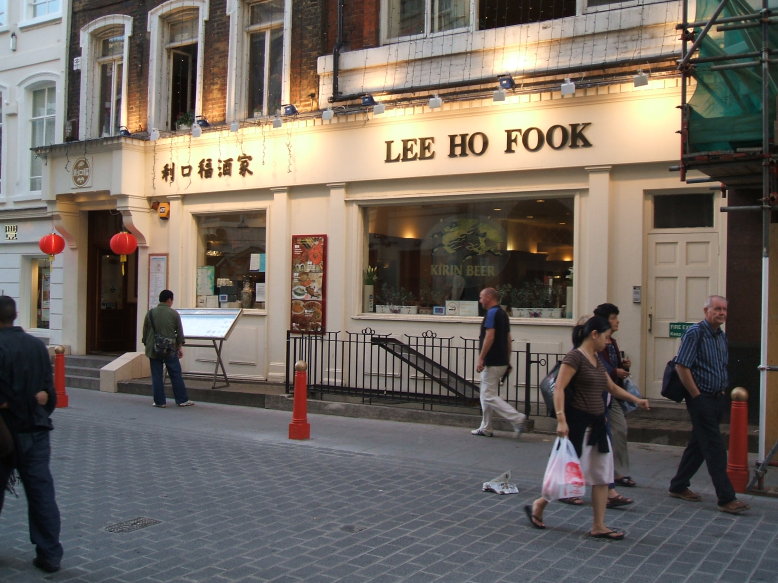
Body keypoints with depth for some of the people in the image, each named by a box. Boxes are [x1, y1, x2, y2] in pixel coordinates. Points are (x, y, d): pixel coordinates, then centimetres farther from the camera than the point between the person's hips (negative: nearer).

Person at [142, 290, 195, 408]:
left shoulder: (150, 313, 1)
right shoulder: (174, 314, -3)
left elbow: (145, 331, 7)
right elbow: (180, 332, 2)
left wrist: (147, 344, 18)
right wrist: (180, 347, 12)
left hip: (153, 350, 1)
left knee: (156, 376, 6)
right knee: (176, 375, 6)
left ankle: (159, 401, 7)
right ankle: (182, 400, 10)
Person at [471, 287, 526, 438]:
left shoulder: (492, 313, -13)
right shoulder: (503, 313, 15)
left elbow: (489, 337, -22)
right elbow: (508, 339, 17)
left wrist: (481, 359, -19)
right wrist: (508, 361, 20)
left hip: (492, 362, -10)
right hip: (501, 362, 10)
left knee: (489, 396, -7)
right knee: (486, 395, 15)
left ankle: (516, 418, -14)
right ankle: (485, 428, 18)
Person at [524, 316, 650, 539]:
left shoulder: (596, 360, 14)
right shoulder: (575, 357, -13)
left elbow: (612, 387, 27)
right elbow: (559, 388, -20)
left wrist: (636, 400, 20)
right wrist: (561, 419, -28)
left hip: (596, 424, 9)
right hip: (578, 422, -9)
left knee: (602, 476, 8)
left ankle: (598, 526, 15)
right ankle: (537, 506, 18)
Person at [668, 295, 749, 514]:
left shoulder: (722, 336, 13)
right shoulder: (695, 333, -13)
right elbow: (681, 366, -18)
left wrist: (722, 392, 13)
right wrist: (697, 396, -16)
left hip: (717, 398, 8)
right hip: (701, 399, -8)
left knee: (699, 444, 14)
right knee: (715, 448, -7)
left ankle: (679, 486, 25)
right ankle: (726, 498, -4)